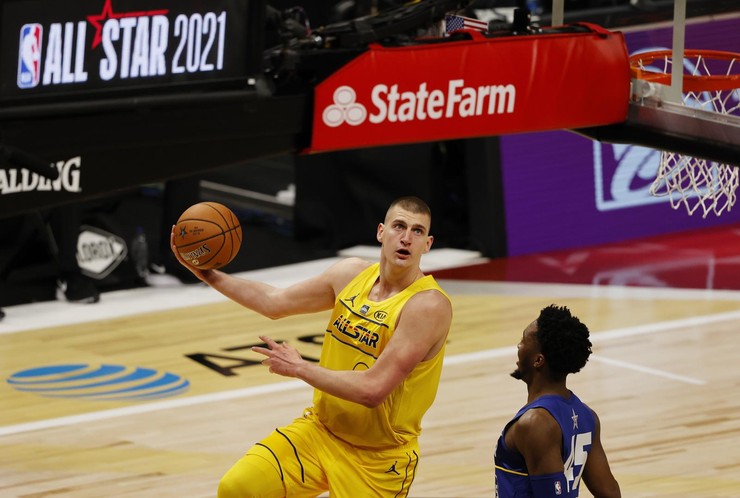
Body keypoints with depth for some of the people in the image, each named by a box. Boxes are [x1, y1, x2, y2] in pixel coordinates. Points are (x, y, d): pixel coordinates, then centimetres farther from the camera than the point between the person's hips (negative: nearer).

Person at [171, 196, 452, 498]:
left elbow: (372, 389, -28)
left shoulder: (429, 305, -22)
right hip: (320, 428, 5)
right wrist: (205, 271, 4)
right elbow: (273, 302, 11)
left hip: (378, 458, -5)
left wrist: (299, 368, -18)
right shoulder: (352, 274, -1)